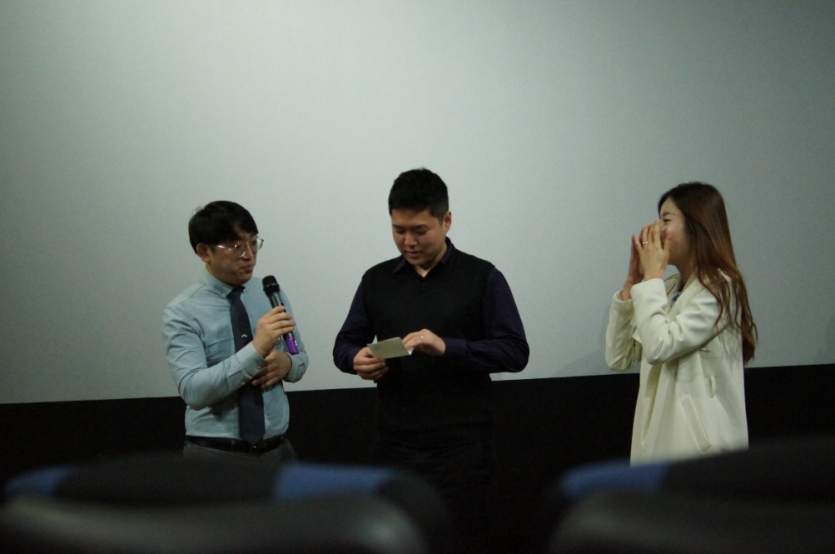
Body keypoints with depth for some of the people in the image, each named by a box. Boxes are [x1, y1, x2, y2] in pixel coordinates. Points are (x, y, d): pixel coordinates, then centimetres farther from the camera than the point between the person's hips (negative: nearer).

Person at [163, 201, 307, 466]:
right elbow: (193, 390, -21)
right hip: (216, 456, -4)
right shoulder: (182, 313, -10)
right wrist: (256, 349, -30)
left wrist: (285, 363, -11)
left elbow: (300, 358, 12)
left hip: (277, 451, 4)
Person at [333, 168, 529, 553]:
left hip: (462, 449, -3)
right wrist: (356, 360, -10)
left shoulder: (482, 278, -1)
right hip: (396, 449, 3)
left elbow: (515, 352, -7)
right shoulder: (376, 280, 10)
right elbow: (344, 344, 15)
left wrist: (447, 347, -20)